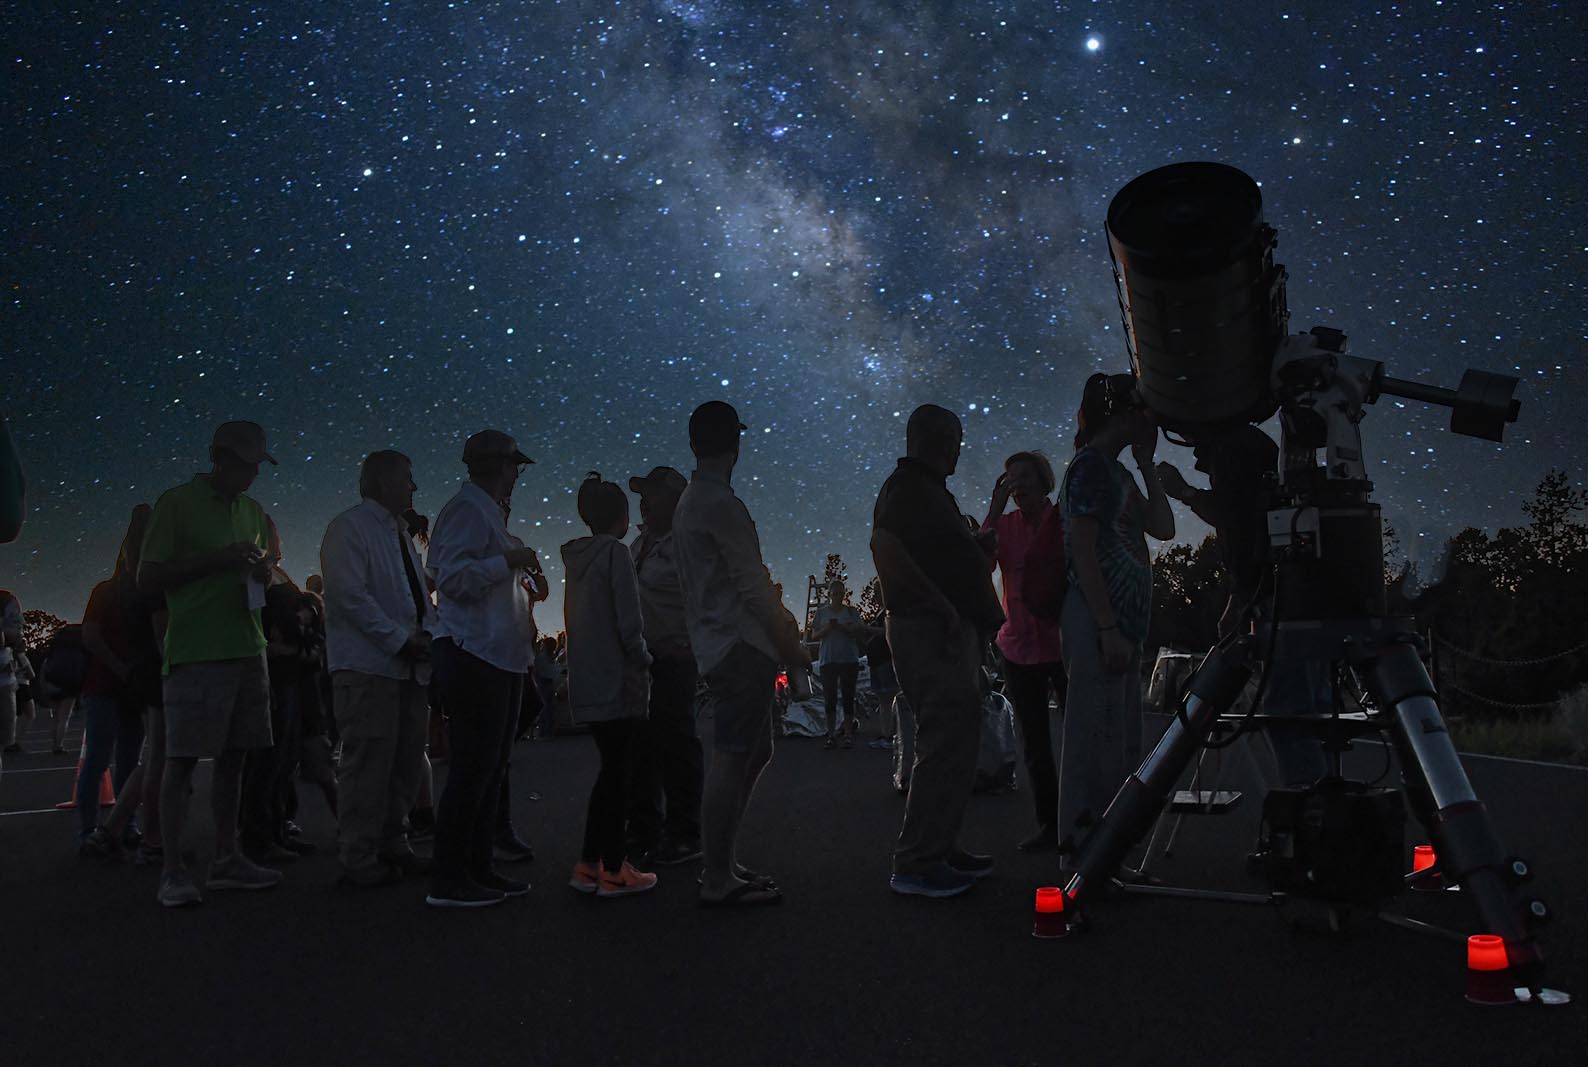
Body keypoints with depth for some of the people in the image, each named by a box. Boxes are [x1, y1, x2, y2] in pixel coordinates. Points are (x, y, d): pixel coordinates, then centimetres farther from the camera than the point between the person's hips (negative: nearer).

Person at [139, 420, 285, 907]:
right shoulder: (177, 503, -3)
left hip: (247, 647, 7)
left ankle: (227, 859, 15)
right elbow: (147, 576, -6)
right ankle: (173, 871, -1)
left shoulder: (253, 511, 16)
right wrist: (217, 560, -16)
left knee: (232, 756, 9)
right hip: (196, 651, -6)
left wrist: (262, 569, 2)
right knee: (182, 758, -5)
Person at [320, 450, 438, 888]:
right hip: (368, 666, -9)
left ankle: (392, 845, 22)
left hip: (409, 667, 9)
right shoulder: (350, 527, -5)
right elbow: (350, 595, -16)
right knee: (368, 764, -7)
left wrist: (428, 633, 2)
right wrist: (400, 640, -16)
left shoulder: (401, 534, 22)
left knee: (405, 762, 11)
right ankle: (359, 859, 0)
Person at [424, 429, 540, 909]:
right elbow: (453, 578, -20)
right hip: (475, 655, -11)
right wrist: (507, 560, -16)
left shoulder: (487, 511, 22)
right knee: (472, 767, -9)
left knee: (489, 766, 12)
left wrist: (519, 571, 18)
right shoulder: (468, 509, -9)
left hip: (499, 656, 11)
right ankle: (448, 879, -4)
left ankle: (478, 869, 19)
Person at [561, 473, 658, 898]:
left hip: (587, 682, 8)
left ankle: (589, 864, 18)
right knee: (618, 773, -1)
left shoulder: (576, 557, 12)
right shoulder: (615, 552, -11)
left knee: (611, 771, 15)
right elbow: (629, 623, -17)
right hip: (619, 681, -8)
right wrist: (644, 663, -2)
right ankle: (613, 870, 4)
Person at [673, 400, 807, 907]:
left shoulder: (689, 503, 19)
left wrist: (778, 620, 20)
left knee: (752, 754, 15)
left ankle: (722, 865, 20)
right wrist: (790, 643, -10)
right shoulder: (720, 503, -12)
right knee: (732, 760, -8)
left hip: (719, 646, 10)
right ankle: (719, 879, -4)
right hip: (740, 646, -10)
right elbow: (752, 584, -15)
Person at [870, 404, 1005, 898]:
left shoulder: (927, 488, 22)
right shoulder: (909, 486, -11)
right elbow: (885, 547, -25)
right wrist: (943, 607, -22)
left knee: (957, 742, 16)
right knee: (946, 746, -11)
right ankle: (917, 864, -6)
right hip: (932, 631, -11)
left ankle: (939, 848, 24)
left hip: (952, 633, 11)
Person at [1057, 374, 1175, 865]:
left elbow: (1163, 528, 12)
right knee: (1098, 732, -7)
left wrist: (1147, 463, 11)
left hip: (1123, 619, 10)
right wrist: (1108, 629, -21)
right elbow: (1083, 553, -17)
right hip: (1099, 619, -10)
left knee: (1120, 736, 14)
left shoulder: (1116, 470, 19)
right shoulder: (1090, 465, -10)